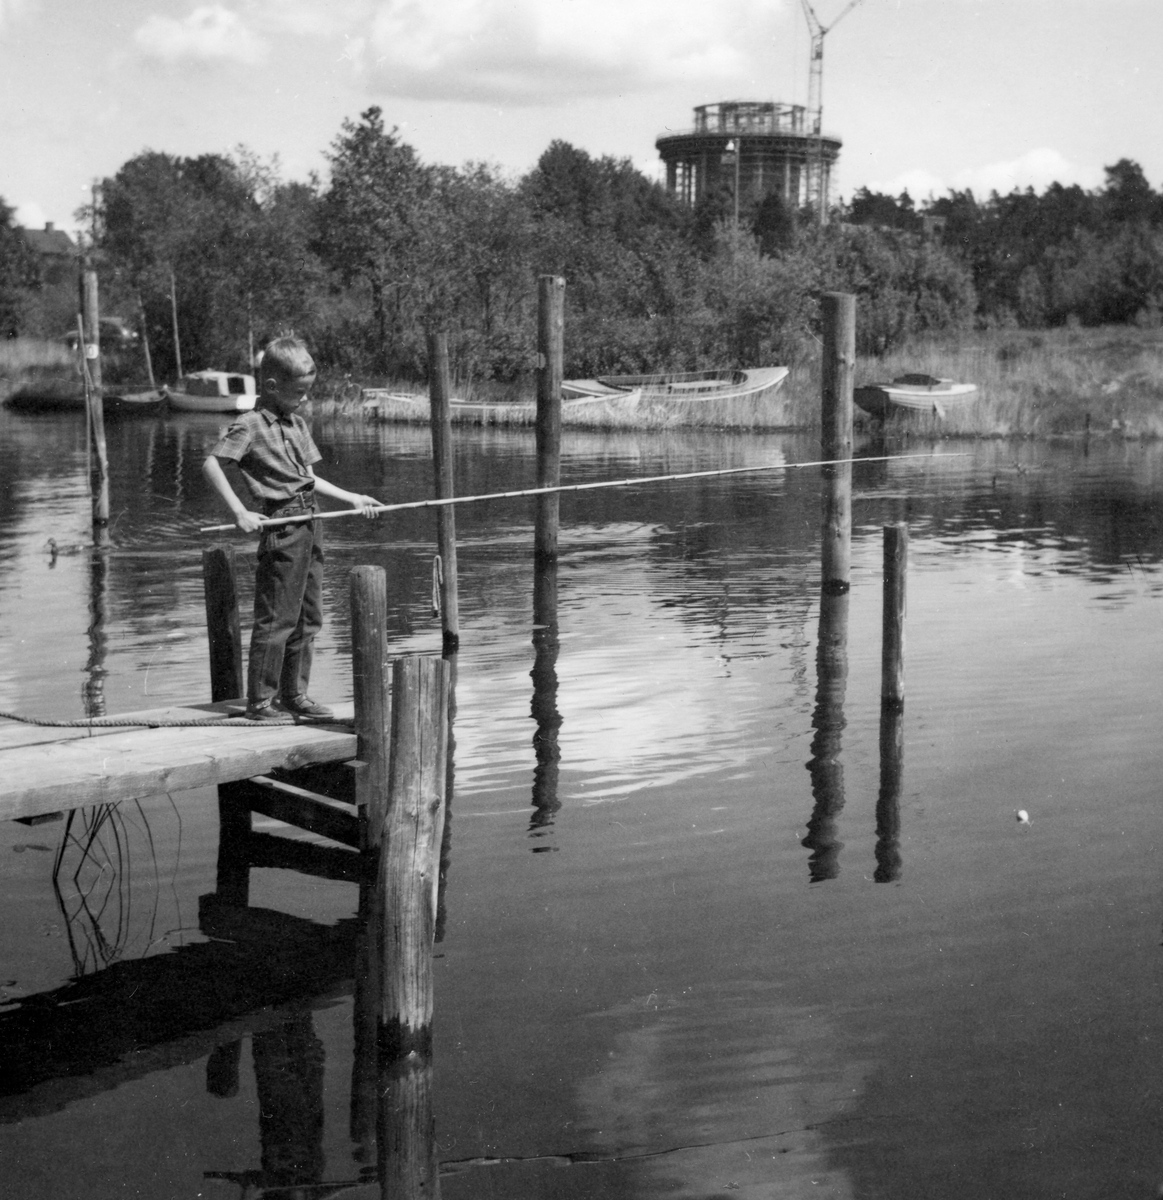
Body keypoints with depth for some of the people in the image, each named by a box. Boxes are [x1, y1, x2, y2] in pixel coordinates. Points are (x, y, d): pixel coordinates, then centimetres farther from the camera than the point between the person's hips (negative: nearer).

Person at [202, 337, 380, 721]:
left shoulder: (298, 424, 16)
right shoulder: (251, 425, -9)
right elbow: (211, 465, -15)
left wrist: (352, 499, 17)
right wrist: (240, 512, -21)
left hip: (309, 526, 8)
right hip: (281, 528, -8)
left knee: (308, 618, 12)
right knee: (276, 619, -6)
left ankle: (294, 695, 21)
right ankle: (260, 701, 2)